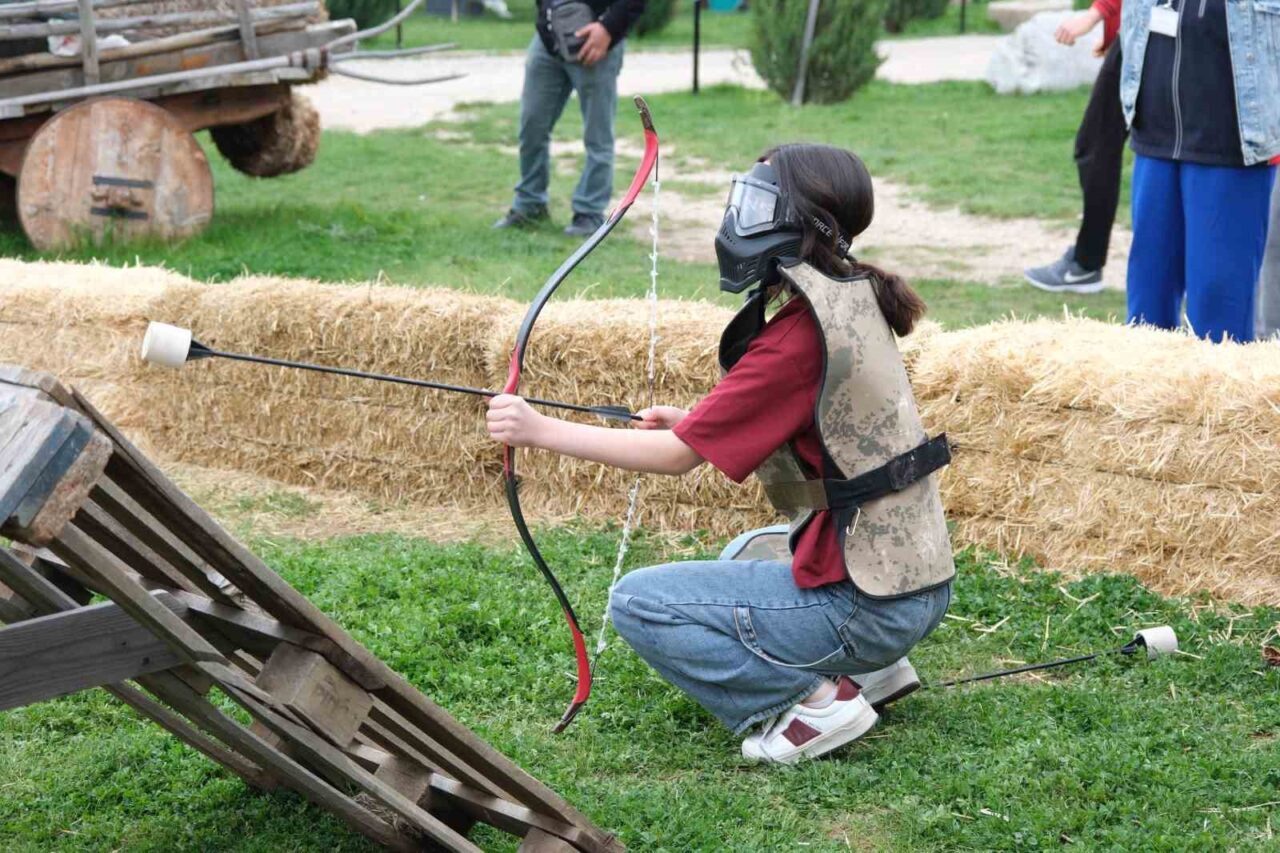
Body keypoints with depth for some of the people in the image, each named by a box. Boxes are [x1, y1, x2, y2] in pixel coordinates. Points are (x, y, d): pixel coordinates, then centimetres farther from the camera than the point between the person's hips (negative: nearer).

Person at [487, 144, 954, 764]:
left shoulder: (800, 335, -21)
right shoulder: (852, 300, 5)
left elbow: (677, 456, -18)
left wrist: (541, 430, -15)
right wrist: (695, 420, 12)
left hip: (866, 603, -9)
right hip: (917, 578, 9)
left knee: (639, 604, -6)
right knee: (745, 554, 36)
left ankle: (815, 700, -6)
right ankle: (872, 670, 17)